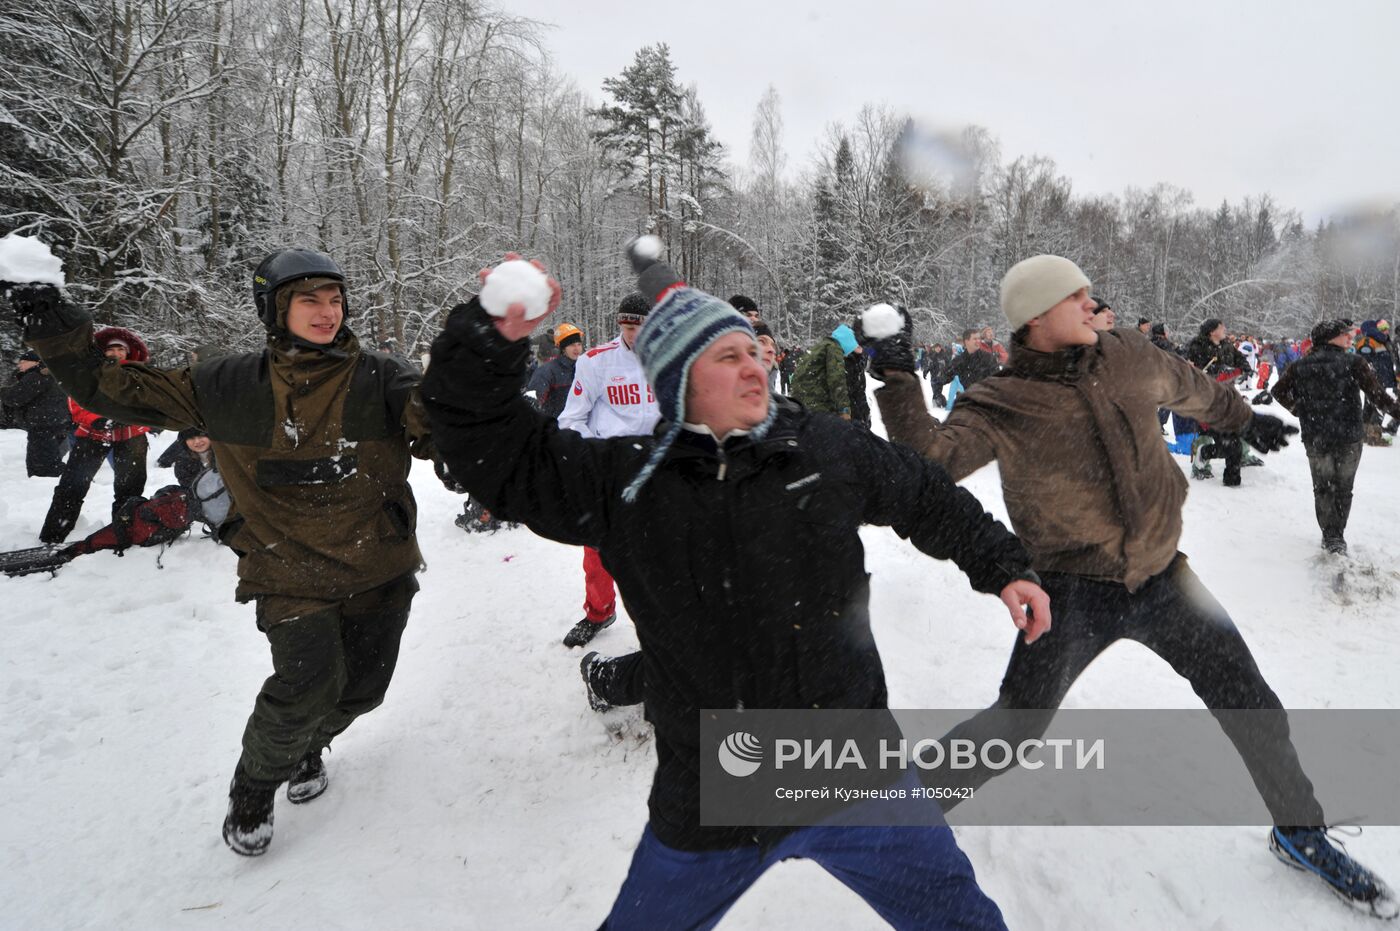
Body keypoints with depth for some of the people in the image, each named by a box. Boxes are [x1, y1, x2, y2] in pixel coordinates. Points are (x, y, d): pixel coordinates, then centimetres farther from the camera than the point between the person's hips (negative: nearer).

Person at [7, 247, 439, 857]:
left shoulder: (380, 380, -8)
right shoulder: (231, 387, -2)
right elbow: (119, 392, 6)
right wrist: (58, 335, -6)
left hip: (380, 571, 1)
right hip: (289, 572, -1)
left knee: (361, 687, 11)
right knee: (308, 682, -15)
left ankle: (308, 747, 49)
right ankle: (254, 789, 19)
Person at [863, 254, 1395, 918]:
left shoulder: (1129, 357, -1)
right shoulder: (1002, 406, -15)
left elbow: (1192, 389, 21)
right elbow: (928, 462, -27)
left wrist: (1244, 419, 36)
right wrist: (898, 386, -37)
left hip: (1163, 578, 5)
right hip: (1075, 594, -5)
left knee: (1255, 712, 15)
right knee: (1012, 729, -7)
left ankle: (1300, 833, 42)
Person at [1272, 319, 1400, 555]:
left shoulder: (1300, 366, -1)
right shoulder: (1353, 362, -10)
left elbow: (1279, 391, 4)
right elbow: (1375, 393, -14)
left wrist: (1298, 409, 15)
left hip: (1315, 439, 2)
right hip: (1349, 437, -2)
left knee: (1322, 488, 14)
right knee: (1343, 488, 13)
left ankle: (1330, 536, 11)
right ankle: (1337, 536, 15)